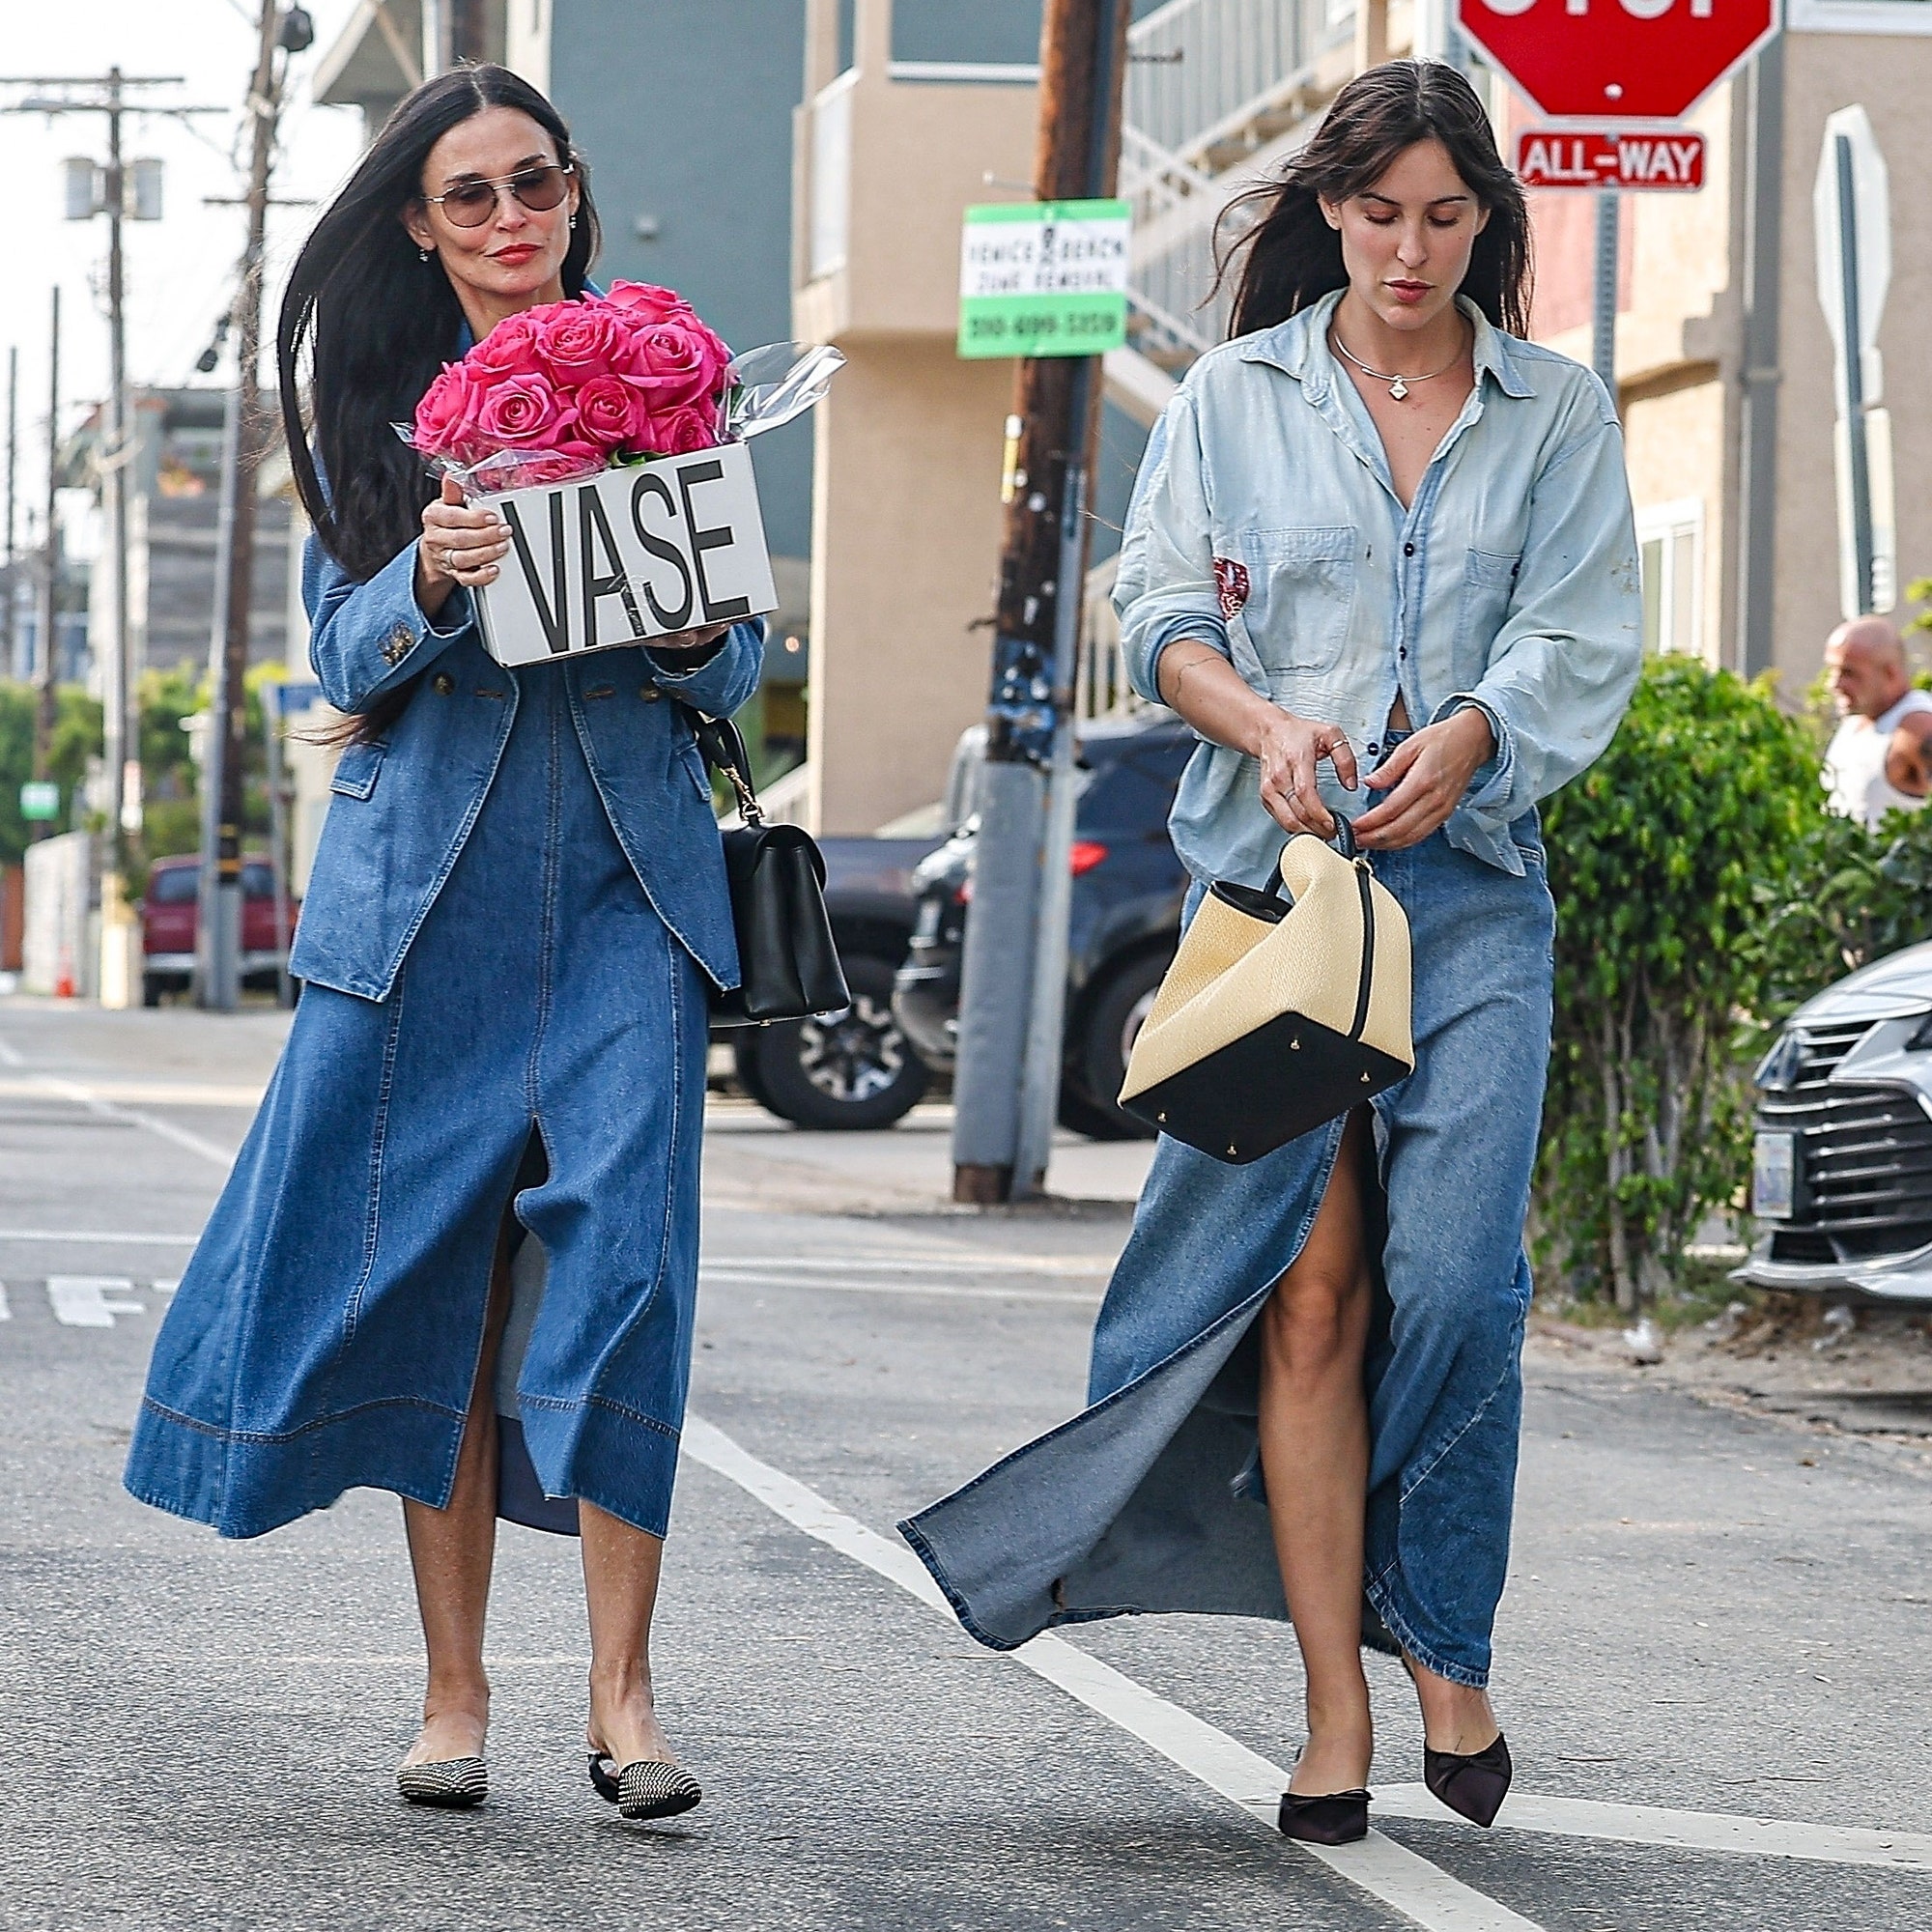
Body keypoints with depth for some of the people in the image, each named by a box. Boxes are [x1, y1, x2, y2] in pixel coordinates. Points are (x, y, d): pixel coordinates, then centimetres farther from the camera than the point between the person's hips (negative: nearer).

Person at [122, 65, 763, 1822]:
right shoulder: (374, 402, 9)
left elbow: (741, 670, 11)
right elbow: (347, 661, 4)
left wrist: (691, 632, -12)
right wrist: (433, 581, -17)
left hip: (630, 877, 0)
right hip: (430, 873, 0)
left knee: (623, 1255, -11)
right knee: (429, 1271, 0)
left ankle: (622, 1689, -10)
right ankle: (454, 1691, 8)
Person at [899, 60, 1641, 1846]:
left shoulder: (1559, 414, 12)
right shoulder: (1235, 397, 12)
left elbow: (1578, 643, 3)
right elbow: (1164, 611, 7)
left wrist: (1466, 739, -16)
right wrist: (1265, 723, -13)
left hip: (1471, 885, 0)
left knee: (1451, 1274, -13)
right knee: (1311, 1288, -4)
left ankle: (1447, 1640, 6)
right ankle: (1334, 1710, -2)